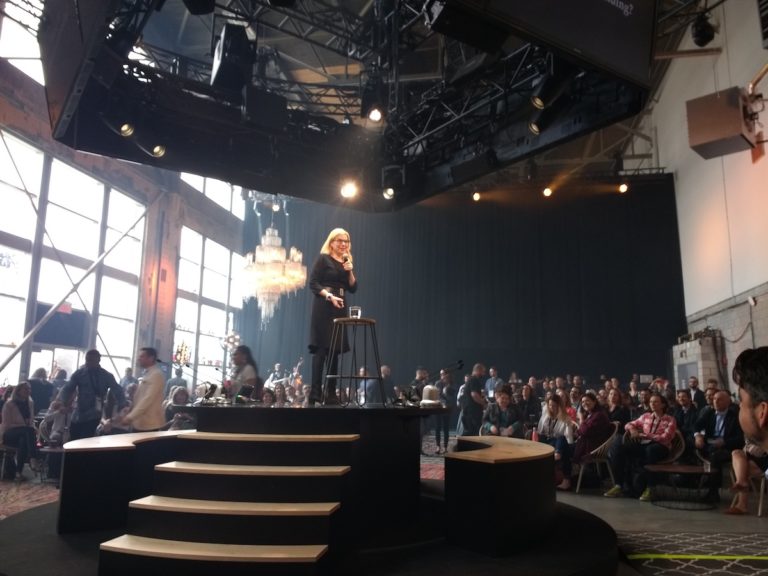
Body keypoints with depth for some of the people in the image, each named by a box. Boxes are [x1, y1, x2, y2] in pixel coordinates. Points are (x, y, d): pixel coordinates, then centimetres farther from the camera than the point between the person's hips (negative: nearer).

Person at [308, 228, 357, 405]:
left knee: (335, 350, 5)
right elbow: (313, 283, -8)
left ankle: (331, 393, 9)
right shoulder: (323, 259, -1)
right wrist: (329, 296, -20)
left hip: (340, 308, 6)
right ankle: (315, 393, -10)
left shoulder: (347, 262, 16)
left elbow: (353, 289, 12)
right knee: (321, 348, -10)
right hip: (323, 307, -6)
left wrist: (350, 271, -2)